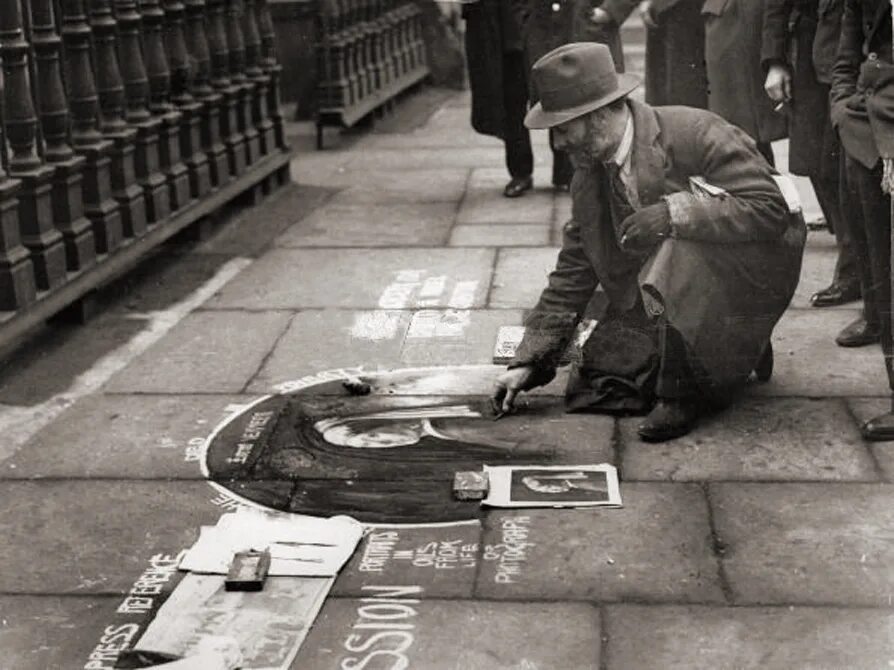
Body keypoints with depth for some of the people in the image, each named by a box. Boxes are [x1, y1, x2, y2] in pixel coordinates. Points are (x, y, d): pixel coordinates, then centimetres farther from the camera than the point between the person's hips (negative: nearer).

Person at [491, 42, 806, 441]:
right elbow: (574, 272, 4)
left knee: (675, 258, -39)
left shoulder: (695, 134, -22)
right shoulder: (589, 175, -1)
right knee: (594, 389, -5)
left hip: (751, 269, -7)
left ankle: (686, 391, -14)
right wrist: (528, 362, 0)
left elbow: (771, 209, -27)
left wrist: (676, 212, -36)